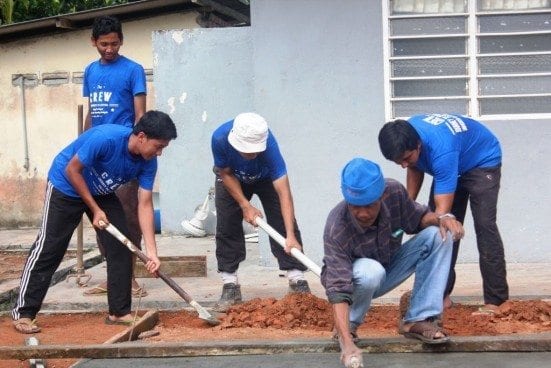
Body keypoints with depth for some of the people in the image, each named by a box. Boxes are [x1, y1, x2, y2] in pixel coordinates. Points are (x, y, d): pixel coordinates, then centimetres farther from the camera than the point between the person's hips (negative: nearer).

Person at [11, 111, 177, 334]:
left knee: (121, 249, -3)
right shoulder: (105, 138, -36)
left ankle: (119, 312, 6)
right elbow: (72, 169, -25)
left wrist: (151, 252, -22)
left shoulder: (148, 162, -18)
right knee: (48, 250, -6)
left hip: (102, 193, 6)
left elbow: (145, 204, -15)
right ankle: (22, 313, 0)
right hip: (66, 186, -6)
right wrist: (95, 210, -22)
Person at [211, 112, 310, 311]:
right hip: (232, 179, 1)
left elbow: (283, 192, -46)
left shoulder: (268, 144, -43)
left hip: (266, 178, -1)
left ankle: (298, 281, -6)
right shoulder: (220, 138, -39)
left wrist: (290, 236, -51)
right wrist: (245, 206, -24)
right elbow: (226, 174, -19)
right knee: (227, 227, -5)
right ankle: (230, 286, 3)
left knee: (282, 223, -12)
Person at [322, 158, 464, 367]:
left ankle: (418, 320, -15)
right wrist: (347, 344, -52)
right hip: (353, 279, -5)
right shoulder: (336, 229, -36)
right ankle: (348, 327, -10)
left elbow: (416, 218, -1)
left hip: (390, 268, 5)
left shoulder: (395, 192, -24)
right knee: (371, 271, -40)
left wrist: (440, 219, -25)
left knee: (437, 235, -17)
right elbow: (339, 290, -40)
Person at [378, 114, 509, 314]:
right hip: (454, 166, 7)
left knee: (484, 226, -21)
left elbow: (443, 209, -45)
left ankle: (495, 300, -20)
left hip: (483, 161, -7)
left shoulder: (441, 150, -44)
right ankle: (441, 294, -1)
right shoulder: (405, 136, -22)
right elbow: (415, 168, 2)